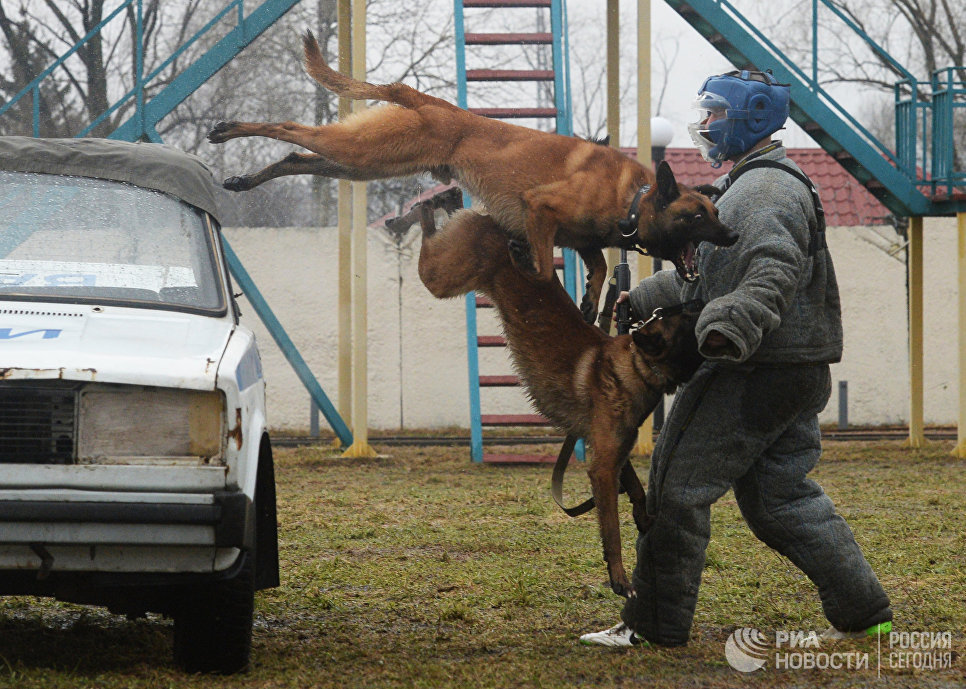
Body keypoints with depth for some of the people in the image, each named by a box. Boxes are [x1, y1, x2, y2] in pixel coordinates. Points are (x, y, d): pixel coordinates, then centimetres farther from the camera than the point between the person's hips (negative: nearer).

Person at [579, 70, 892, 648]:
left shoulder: (765, 189, -13)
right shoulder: (746, 186, 23)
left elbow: (774, 273, -29)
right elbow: (706, 275, 31)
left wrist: (728, 328, -42)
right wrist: (642, 300, 29)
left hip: (757, 376, -11)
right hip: (794, 375, 11)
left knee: (679, 486, -4)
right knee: (780, 495, 13)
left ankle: (655, 625, 2)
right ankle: (865, 611, 11)